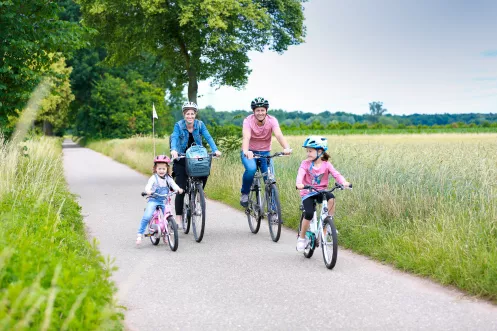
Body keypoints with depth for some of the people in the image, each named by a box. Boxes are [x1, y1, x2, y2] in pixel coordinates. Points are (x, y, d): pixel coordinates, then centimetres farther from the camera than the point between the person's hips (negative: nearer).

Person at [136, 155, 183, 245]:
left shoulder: (168, 178, 5)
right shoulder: (153, 178, -6)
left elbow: (173, 185, -9)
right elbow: (148, 186, -22)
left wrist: (178, 189, -31)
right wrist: (148, 191, -45)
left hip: (164, 201, 3)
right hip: (153, 200, -3)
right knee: (147, 217, -19)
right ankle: (140, 234, -8)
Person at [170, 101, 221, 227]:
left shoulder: (200, 124, -5)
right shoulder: (179, 125, -10)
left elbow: (208, 137, -15)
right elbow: (174, 137, -25)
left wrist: (215, 150, -32)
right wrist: (173, 150, -45)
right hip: (181, 159, -2)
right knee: (181, 189, -7)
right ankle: (178, 217, 0)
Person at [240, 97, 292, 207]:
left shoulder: (272, 120, -15)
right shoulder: (248, 121, -19)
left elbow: (279, 135, -31)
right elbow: (246, 137, -35)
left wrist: (287, 148, -50)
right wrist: (246, 151, -56)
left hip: (265, 153, 2)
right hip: (250, 152, -2)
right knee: (251, 169, -32)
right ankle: (244, 193, -7)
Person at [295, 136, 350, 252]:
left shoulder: (326, 165, -4)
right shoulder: (305, 163, -6)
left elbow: (336, 174, -16)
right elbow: (300, 174, -23)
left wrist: (343, 182, -37)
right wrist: (299, 183, -45)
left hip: (321, 191, 1)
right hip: (308, 193, -1)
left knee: (331, 198, -32)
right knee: (309, 214, -20)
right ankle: (301, 238, 3)